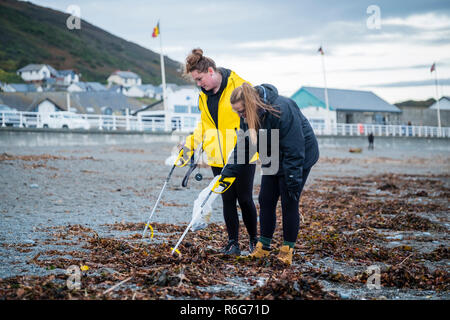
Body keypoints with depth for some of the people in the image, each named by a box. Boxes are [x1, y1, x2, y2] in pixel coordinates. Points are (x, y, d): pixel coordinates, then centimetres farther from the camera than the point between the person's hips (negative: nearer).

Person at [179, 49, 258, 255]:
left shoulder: (239, 87, -11)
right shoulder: (204, 95, 11)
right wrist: (191, 143, 11)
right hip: (218, 157, 5)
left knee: (245, 199, 1)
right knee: (227, 199, 5)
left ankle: (254, 240, 18)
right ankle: (233, 243, 13)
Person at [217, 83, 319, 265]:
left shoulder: (281, 110, -34)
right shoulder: (247, 117, -10)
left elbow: (293, 149, -31)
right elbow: (242, 146, -3)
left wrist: (293, 181, -29)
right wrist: (227, 173, -11)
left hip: (300, 158, -7)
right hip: (273, 160, 7)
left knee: (289, 203, -6)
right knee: (266, 201, 4)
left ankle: (288, 249, 6)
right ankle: (263, 246, 13)